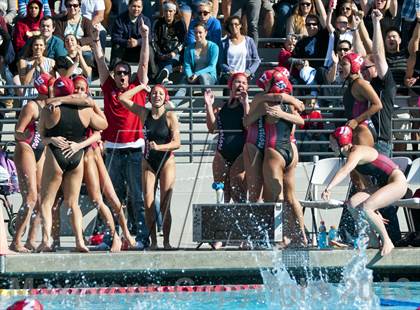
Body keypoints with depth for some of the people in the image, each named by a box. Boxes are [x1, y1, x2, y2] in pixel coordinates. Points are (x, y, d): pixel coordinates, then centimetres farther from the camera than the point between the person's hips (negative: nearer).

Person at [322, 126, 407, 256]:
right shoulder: (352, 154, 10)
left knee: (365, 207, -26)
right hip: (383, 185, 9)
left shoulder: (357, 152, -20)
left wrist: (328, 188, -53)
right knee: (353, 203, -6)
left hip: (398, 183, -9)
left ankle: (387, 241, -12)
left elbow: (345, 171, -40)